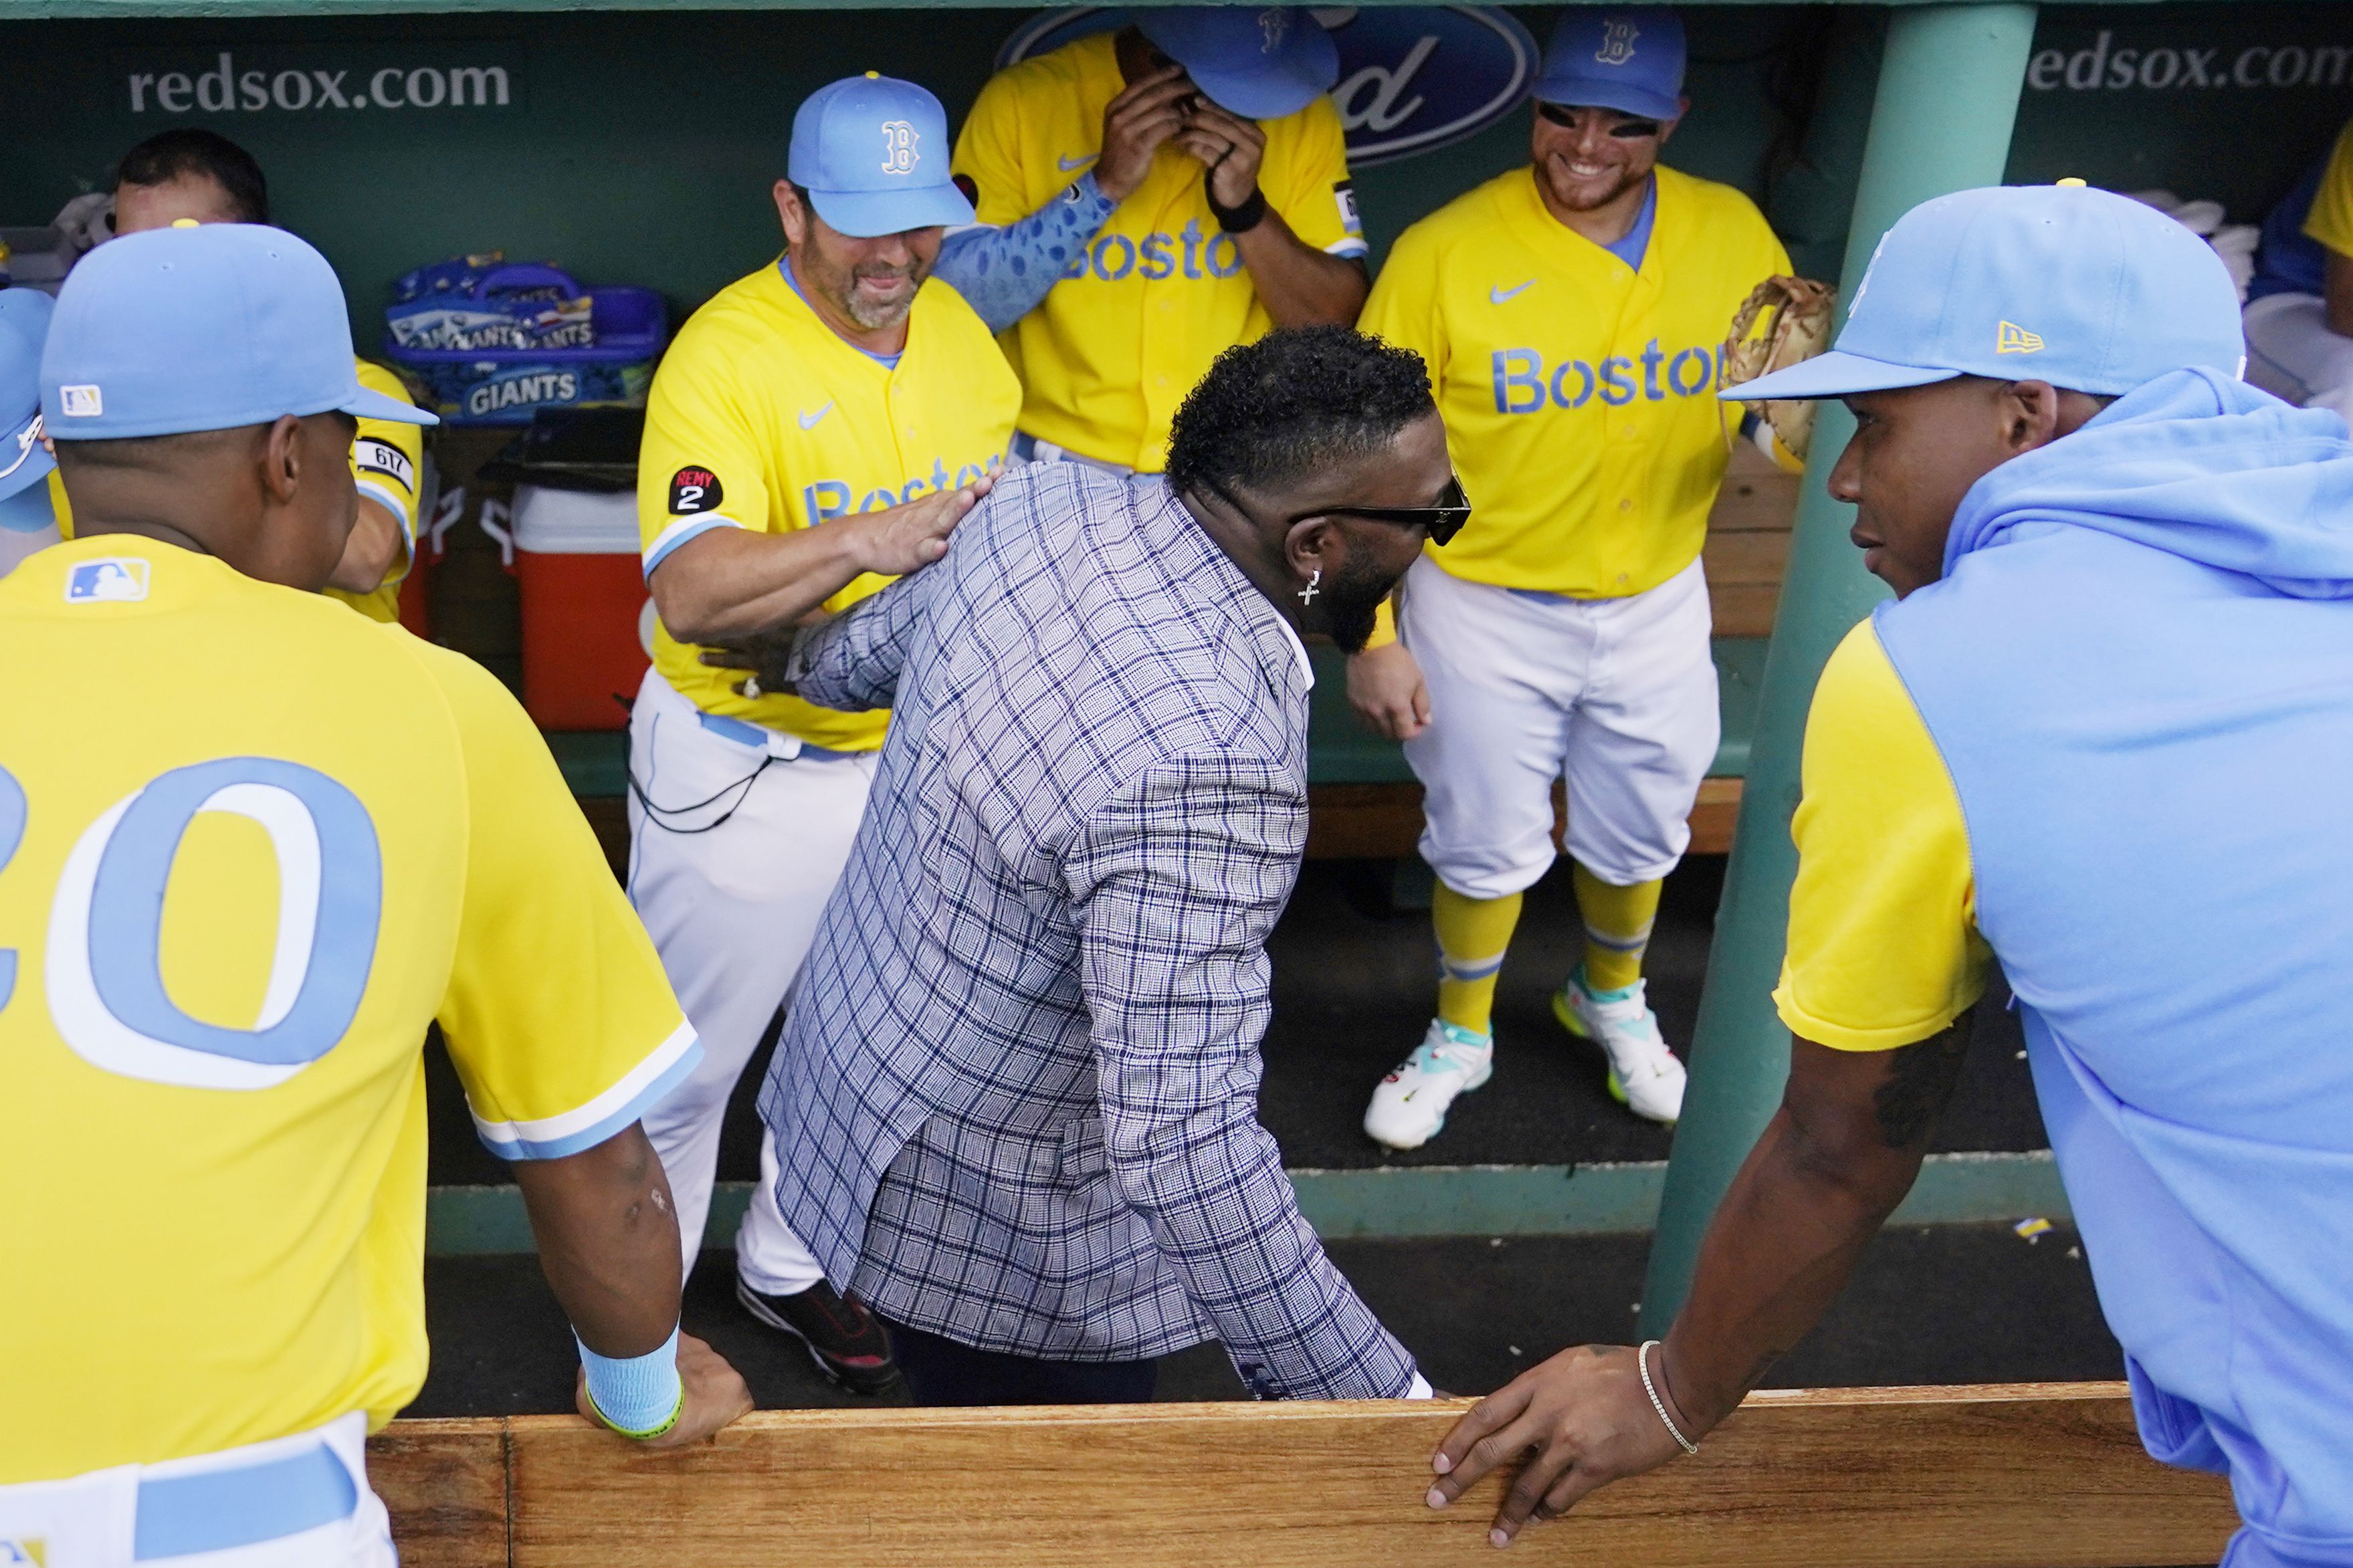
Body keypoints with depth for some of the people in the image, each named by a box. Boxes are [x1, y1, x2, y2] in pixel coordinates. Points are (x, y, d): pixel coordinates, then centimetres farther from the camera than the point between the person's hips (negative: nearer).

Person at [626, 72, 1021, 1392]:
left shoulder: (959, 328, 1)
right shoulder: (726, 353, -20)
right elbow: (693, 593, -32)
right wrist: (863, 545, -44)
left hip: (909, 753, 6)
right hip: (744, 768, -6)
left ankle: (792, 1267, 44)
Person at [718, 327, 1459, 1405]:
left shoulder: (1048, 502, -11)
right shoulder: (1205, 773, -38)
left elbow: (887, 638, 12)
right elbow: (1186, 1145, -39)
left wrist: (804, 660, 35)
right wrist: (1383, 1407, -34)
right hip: (1001, 1239, -8)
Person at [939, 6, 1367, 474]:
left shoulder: (1300, 115, 2)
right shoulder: (1023, 100, -4)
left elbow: (1333, 323, -1)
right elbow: (954, 303, -11)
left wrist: (1246, 208, -16)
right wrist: (1104, 186, -18)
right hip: (1060, 468, 1)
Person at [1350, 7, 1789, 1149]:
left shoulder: (1733, 235, -6)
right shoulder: (1445, 252, -15)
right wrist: (1373, 636, -11)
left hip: (1657, 601, 3)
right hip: (1486, 607, -3)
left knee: (1639, 834, 20)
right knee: (1486, 844, 12)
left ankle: (1611, 996, 50)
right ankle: (1460, 1035, 39)